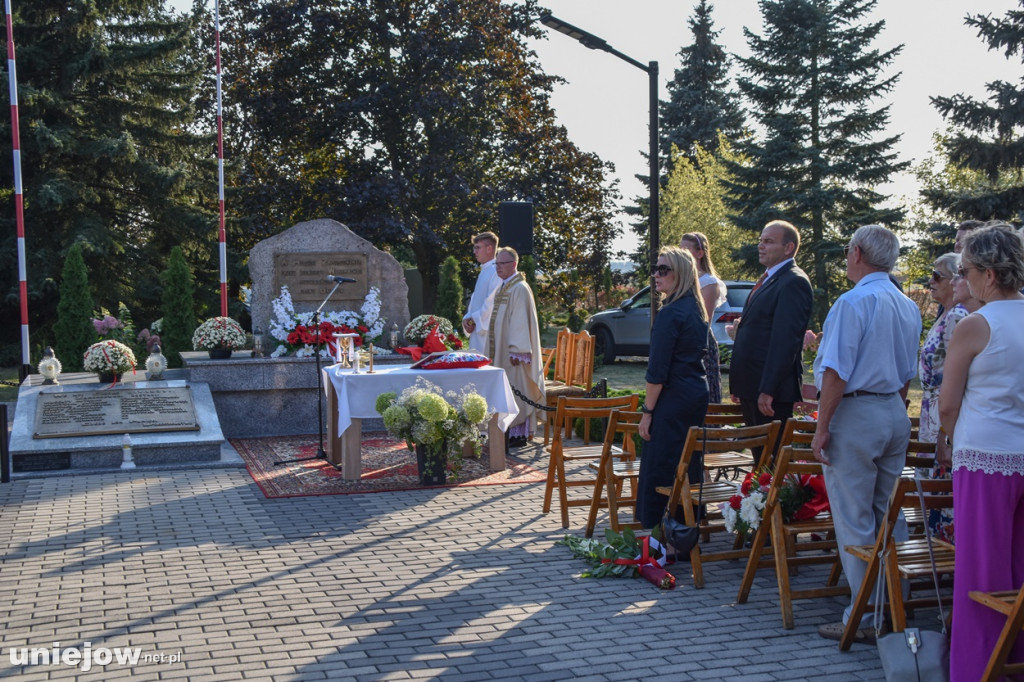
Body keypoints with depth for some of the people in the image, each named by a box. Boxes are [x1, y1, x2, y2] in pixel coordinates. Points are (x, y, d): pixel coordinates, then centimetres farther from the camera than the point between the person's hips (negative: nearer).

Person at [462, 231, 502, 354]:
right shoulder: (484, 271, 19)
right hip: (477, 330, 9)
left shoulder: (496, 272, -12)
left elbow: (492, 302, -18)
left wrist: (474, 319, -10)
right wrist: (467, 318, 5)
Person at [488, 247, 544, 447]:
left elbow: (520, 322, -19)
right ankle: (511, 431, 15)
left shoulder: (520, 289, -13)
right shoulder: (502, 288, 16)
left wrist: (516, 351, -23)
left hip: (513, 351, -9)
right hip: (500, 351, 9)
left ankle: (519, 434, 0)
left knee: (516, 391, -5)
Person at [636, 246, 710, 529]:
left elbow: (658, 370, -19)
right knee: (690, 462, 16)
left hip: (674, 400, -10)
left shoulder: (671, 313, -17)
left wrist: (647, 410, -13)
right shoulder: (696, 308, 10)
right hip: (698, 394, 10)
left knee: (660, 467, -2)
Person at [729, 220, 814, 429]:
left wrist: (768, 390, -25)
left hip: (771, 388, -10)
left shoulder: (794, 282, -14)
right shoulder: (768, 279, 18)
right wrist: (739, 387, 20)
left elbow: (785, 340, -21)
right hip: (751, 388, 10)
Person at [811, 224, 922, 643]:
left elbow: (837, 372, -18)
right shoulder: (908, 307, 11)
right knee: (886, 515, 15)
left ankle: (865, 619, 3)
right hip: (895, 414, 8)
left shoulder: (853, 302, -14)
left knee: (854, 519, -1)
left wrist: (822, 428, -13)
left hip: (855, 413, -8)